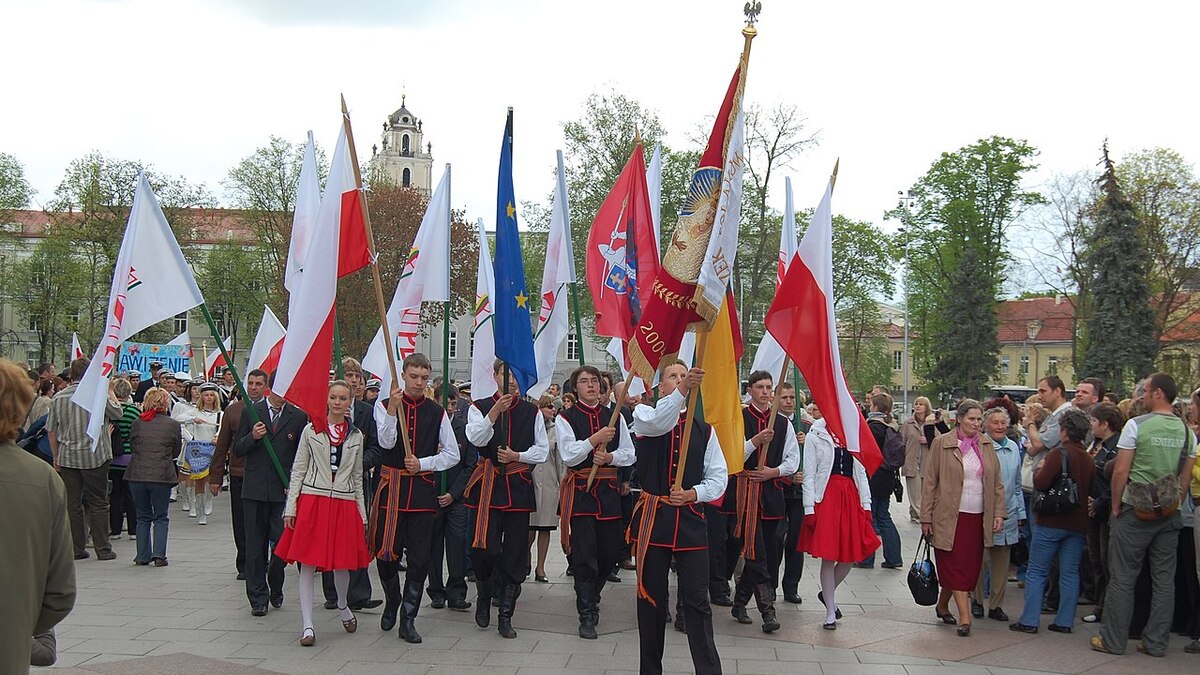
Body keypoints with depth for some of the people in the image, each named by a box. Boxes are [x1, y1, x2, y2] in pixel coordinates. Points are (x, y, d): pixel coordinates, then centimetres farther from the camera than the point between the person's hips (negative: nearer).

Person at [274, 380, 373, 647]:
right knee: (307, 563, -3)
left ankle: (343, 606, 36)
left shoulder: (356, 436, 10)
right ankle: (307, 625, 2)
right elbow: (298, 470, 4)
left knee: (342, 562, 7)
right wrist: (291, 507, -3)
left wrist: (362, 514, 11)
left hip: (344, 503, 2)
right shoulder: (311, 430, 3)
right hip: (312, 501, -2)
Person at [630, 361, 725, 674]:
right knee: (652, 598, 8)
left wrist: (693, 493, -12)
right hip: (653, 517, -1)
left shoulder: (704, 429, 10)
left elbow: (718, 477, 8)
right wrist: (682, 392, -40)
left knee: (696, 601, 0)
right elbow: (657, 422, -23)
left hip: (690, 520, 1)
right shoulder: (644, 415, 3)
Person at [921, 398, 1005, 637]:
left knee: (970, 566, 8)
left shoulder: (987, 445, 9)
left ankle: (943, 605, 27)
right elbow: (929, 482, -2)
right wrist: (926, 518, -4)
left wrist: (999, 513, 3)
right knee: (955, 565, -6)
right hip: (950, 517, -4)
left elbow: (996, 483, 13)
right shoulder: (942, 443, -3)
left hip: (978, 517, 4)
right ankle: (965, 617, -4)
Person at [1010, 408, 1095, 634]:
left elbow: (1041, 484, -19)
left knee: (1036, 572, 1)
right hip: (1078, 524, 6)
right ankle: (1065, 621, 11)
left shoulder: (1059, 453, -13)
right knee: (1070, 573, 10)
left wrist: (1038, 469, -2)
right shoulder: (1088, 459, 8)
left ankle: (1029, 620, 1)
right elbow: (1092, 492, 16)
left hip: (1052, 522, -6)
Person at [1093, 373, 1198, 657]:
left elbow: (1120, 471, -11)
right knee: (1164, 579, 10)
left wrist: (1115, 506, -1)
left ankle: (1113, 640, 8)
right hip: (1169, 515, 5)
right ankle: (1156, 642, 15)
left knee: (1122, 578, 2)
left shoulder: (1136, 425, -11)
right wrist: (1173, 505, 16)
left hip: (1135, 512, -5)